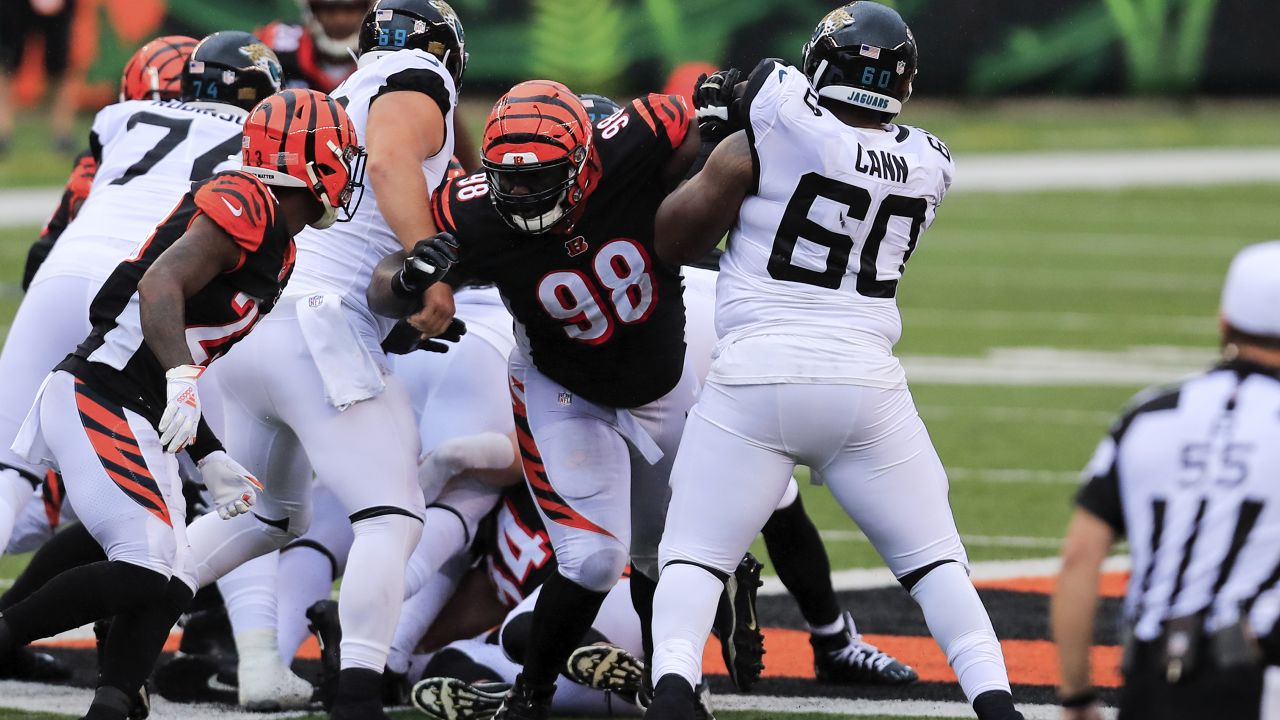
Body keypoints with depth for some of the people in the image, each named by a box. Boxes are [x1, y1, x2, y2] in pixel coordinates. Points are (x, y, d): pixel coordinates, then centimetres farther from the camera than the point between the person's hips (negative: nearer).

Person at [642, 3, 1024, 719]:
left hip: (756, 373, -2)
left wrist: (721, 144, 19)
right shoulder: (926, 168, 8)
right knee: (934, 558, 14)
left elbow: (675, 241, 6)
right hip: (865, 381, 3)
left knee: (694, 556, 5)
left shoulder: (762, 143, -5)